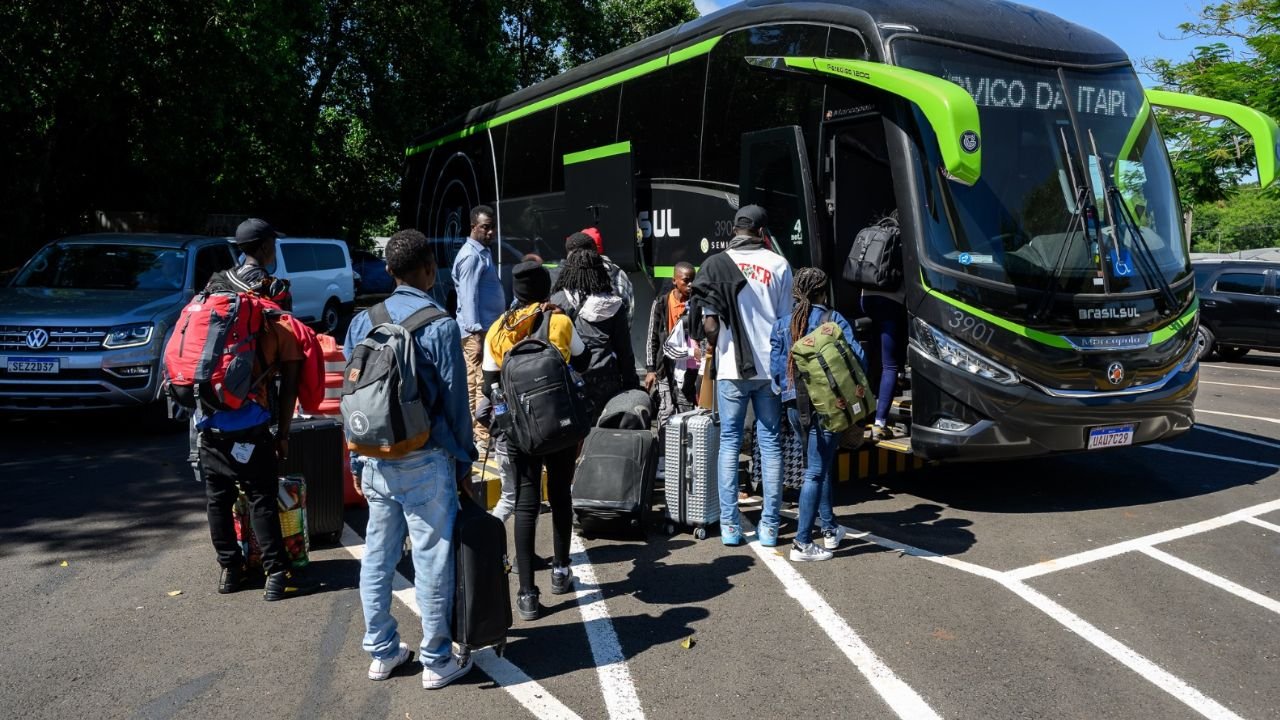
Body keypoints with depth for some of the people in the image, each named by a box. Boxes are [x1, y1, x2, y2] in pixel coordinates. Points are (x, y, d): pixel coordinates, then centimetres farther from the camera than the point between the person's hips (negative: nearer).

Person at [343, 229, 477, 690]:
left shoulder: (362, 323, 5)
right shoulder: (440, 326, -10)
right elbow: (455, 401, -7)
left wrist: (359, 461, 17)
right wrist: (464, 461, 3)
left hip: (376, 461, 6)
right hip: (426, 462, -5)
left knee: (377, 557, 14)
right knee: (432, 561, 4)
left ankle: (382, 652, 26)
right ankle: (437, 662, 14)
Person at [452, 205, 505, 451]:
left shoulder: (484, 253, 19)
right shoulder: (471, 256, -11)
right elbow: (468, 296, -17)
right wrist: (477, 332, -21)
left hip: (488, 327, 10)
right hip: (477, 330, -10)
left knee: (473, 382, 13)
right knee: (482, 384, -8)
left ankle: (470, 433, 19)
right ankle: (483, 437, -6)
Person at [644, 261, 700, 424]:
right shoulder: (661, 303, 1)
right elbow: (652, 338, 2)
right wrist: (650, 369, -2)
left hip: (691, 369, 2)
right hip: (667, 370, -2)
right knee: (666, 414, -5)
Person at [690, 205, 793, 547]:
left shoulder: (716, 264, -1)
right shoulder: (778, 264, 1)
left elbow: (709, 324, -5)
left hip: (731, 368, 0)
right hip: (770, 367, 1)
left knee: (729, 443, 8)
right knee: (770, 444, 8)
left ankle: (730, 525, 9)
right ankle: (769, 526, 11)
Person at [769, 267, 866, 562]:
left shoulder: (781, 324, 8)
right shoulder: (833, 319, -2)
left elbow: (776, 368, 3)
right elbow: (857, 358, -8)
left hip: (794, 405, 5)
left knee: (819, 464, 22)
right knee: (816, 471, -1)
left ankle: (829, 529, 30)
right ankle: (802, 543, -1)